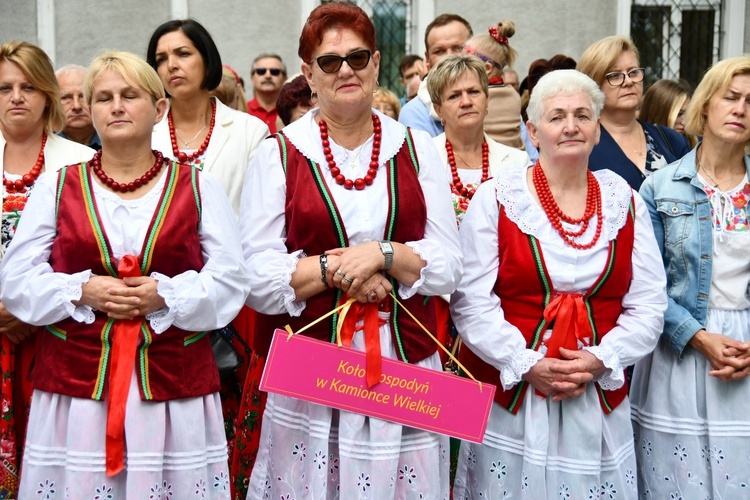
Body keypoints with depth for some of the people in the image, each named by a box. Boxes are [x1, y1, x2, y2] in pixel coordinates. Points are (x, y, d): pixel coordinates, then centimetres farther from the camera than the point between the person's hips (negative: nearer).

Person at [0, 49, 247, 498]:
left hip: (175, 386, 0)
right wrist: (82, 291, -11)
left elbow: (231, 280, 1)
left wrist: (165, 294, -13)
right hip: (77, 386, 1)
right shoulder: (58, 187, 10)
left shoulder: (198, 187, 8)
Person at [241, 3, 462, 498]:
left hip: (406, 364, 2)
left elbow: (449, 266, 2)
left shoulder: (416, 148, 7)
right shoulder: (279, 155, 1)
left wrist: (382, 254, -13)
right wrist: (335, 267, -15)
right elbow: (257, 279, -5)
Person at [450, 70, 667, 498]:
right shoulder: (497, 199, -2)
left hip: (601, 398, 3)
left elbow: (648, 305, 4)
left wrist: (601, 360, -10)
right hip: (509, 396, -2)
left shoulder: (625, 202, 6)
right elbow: (471, 302, -7)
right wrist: (528, 365, -14)